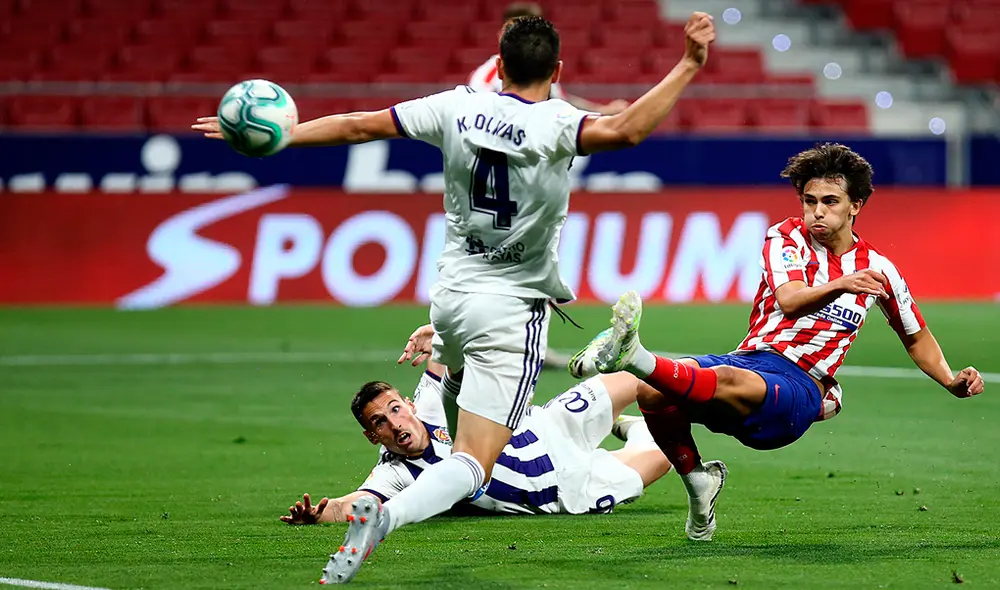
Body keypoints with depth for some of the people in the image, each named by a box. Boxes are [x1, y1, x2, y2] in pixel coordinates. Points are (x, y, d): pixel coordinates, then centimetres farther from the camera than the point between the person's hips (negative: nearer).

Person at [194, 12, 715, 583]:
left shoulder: (458, 108, -1)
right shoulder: (553, 125, -15)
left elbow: (360, 125, 2)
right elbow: (625, 130, -33)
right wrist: (690, 64, -29)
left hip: (451, 296, 5)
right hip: (512, 311, -5)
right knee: (472, 467, -10)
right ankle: (385, 516, -35)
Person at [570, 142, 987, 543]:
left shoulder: (877, 269, 12)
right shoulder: (787, 237, 8)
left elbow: (916, 336, 30)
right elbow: (788, 301, -12)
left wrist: (951, 381, 13)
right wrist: (840, 286, -31)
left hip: (800, 390, -2)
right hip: (750, 360, 2)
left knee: (727, 382, -39)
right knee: (652, 391, -29)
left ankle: (633, 357, -62)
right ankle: (697, 480, -9)